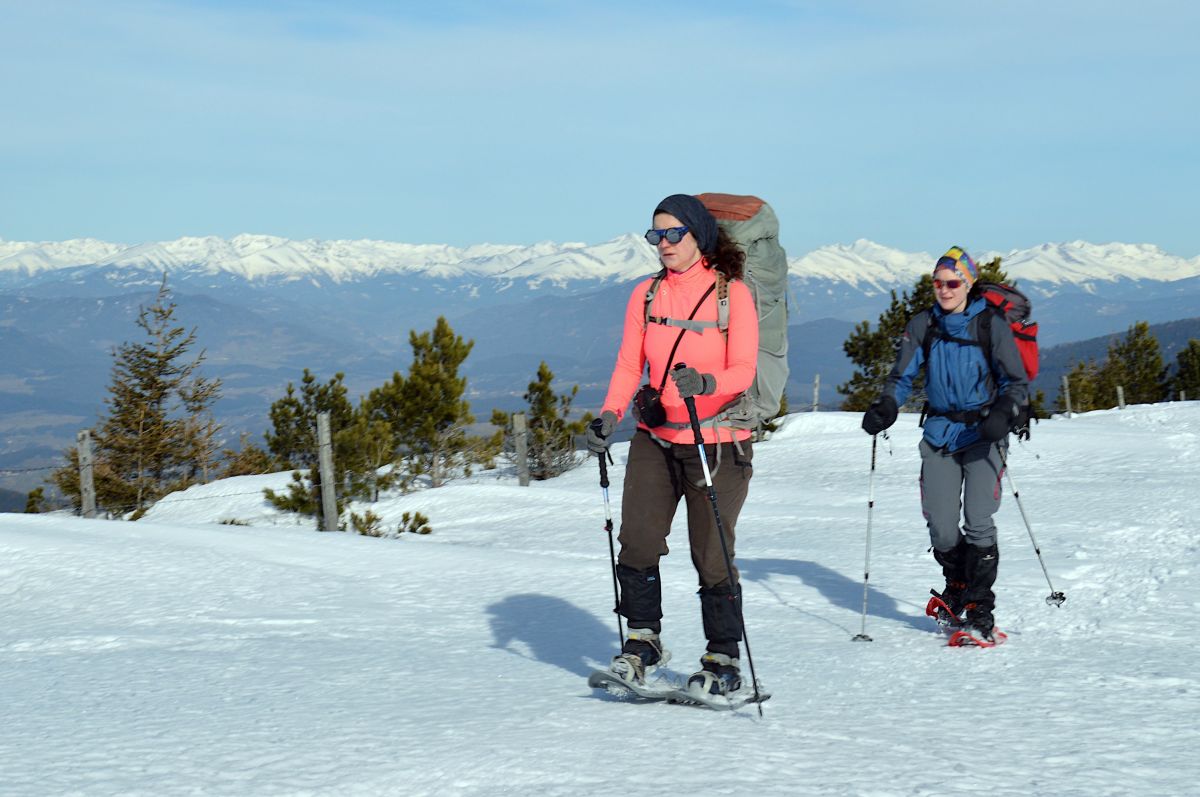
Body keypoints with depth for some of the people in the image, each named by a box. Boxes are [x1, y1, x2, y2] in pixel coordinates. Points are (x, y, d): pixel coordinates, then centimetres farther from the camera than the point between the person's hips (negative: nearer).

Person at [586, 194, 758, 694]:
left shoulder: (732, 293, -5)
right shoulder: (646, 295, 8)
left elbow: (744, 371, -13)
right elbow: (629, 365, 7)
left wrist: (704, 382, -33)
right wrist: (609, 416, -9)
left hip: (717, 442, -4)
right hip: (655, 439, 4)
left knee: (712, 554, -3)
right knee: (637, 541, -7)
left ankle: (723, 662, 10)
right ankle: (643, 641, 9)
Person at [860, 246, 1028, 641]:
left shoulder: (991, 326, -4)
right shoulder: (922, 326, 6)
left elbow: (1017, 383, -2)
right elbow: (902, 377, 10)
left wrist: (1002, 414, -22)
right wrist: (885, 408, -10)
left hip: (982, 434, -3)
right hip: (939, 434, 3)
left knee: (978, 523, -12)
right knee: (939, 524, -3)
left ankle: (979, 612, -4)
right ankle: (957, 587, 26)